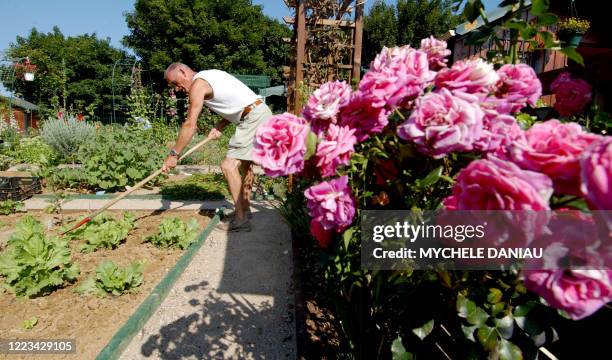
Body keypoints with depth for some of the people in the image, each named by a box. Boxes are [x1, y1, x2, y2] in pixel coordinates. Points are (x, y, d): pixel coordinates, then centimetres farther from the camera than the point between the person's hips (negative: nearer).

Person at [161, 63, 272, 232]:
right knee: (244, 162, 21)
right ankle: (245, 209, 34)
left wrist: (173, 154, -7)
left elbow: (190, 125, -12)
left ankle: (241, 220, -8)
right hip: (262, 113, 10)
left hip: (253, 118, -10)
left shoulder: (198, 83, -8)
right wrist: (219, 127, 4)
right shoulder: (209, 76, 20)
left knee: (229, 166, -12)